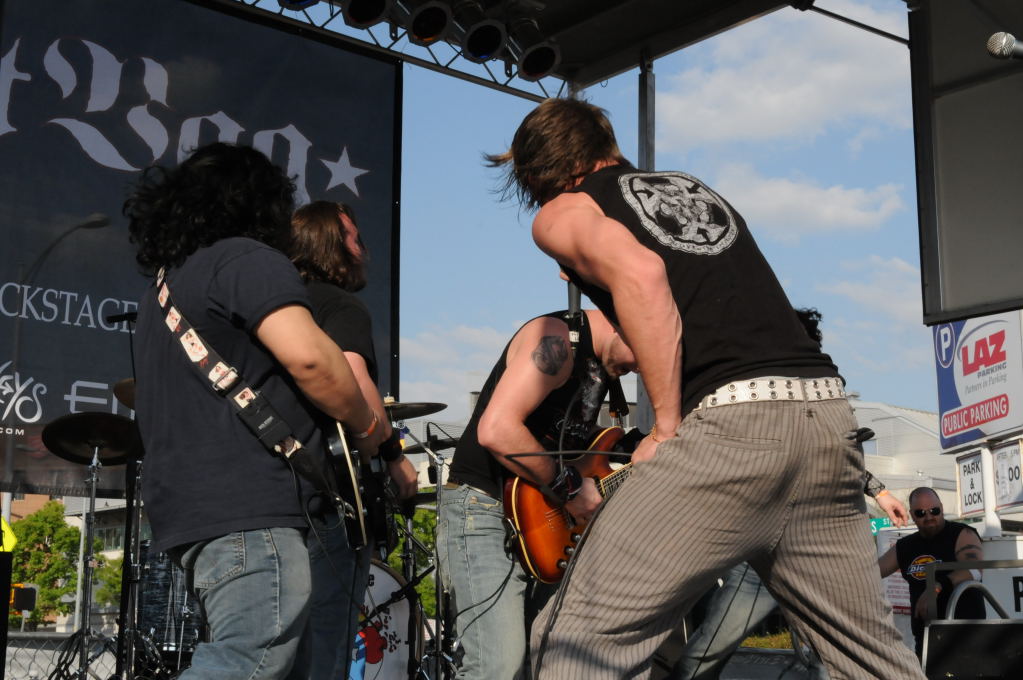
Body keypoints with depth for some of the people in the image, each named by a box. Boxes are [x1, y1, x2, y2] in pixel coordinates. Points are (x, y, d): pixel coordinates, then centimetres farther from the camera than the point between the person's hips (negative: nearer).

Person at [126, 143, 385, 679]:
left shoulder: (162, 289, 26)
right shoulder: (245, 258, -2)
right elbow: (306, 355, -18)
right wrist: (368, 428, -1)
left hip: (187, 504, 10)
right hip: (246, 502, -10)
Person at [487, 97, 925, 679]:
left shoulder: (561, 212, 10)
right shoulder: (698, 189, 30)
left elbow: (640, 274, -10)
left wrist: (667, 427, -7)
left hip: (732, 418, -7)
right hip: (830, 410, 7)